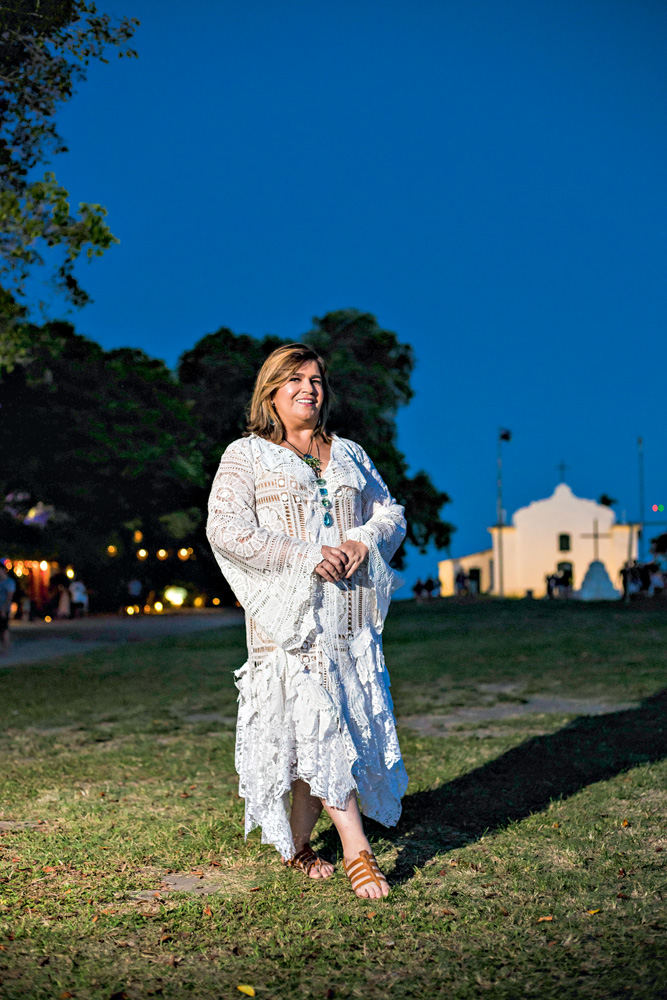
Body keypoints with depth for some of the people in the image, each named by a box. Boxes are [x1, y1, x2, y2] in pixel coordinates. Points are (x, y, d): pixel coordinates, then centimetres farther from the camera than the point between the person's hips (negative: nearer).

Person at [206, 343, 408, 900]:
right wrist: (306, 556, -17)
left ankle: (296, 844, 19)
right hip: (291, 615, -5)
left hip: (349, 612, 5)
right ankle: (358, 854, -8)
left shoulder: (349, 455, 19)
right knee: (318, 726, -11)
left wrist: (365, 541, -5)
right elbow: (226, 528, -9)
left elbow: (391, 514, 19)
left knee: (328, 731, 5)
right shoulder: (246, 456, 3)